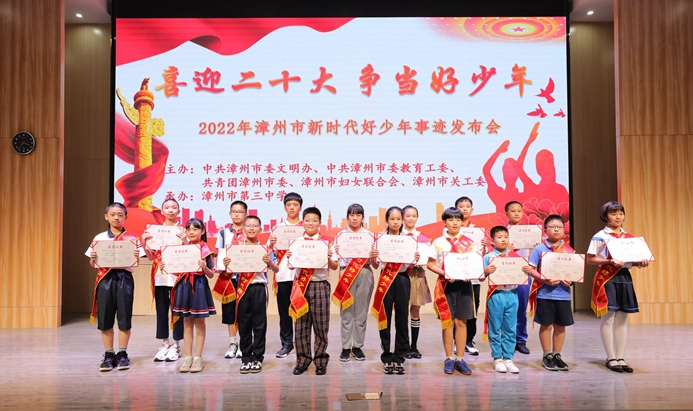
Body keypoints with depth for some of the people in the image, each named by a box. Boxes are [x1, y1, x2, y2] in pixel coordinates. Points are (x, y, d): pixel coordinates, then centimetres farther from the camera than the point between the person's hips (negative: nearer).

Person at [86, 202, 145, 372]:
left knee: (124, 318, 2)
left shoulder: (132, 239, 3)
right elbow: (93, 264, 10)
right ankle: (108, 355, 16)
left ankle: (122, 354, 16)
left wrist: (136, 256, -22)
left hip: (124, 277, -1)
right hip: (105, 279, 2)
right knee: (105, 318, 4)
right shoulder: (99, 238, 8)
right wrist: (93, 258, -12)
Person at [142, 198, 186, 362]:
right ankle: (164, 344, 18)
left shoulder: (183, 231, 0)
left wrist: (184, 241, -19)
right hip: (160, 276, 3)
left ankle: (176, 345, 12)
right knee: (161, 310, 7)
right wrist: (144, 242, -7)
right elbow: (151, 257, 8)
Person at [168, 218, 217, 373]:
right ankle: (188, 357, 18)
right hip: (184, 285, 5)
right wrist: (166, 267, -3)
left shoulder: (205, 250, -6)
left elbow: (211, 275, -5)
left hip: (199, 286, -5)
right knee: (187, 322, 10)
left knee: (199, 322, 5)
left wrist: (204, 267, -24)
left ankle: (198, 358, 13)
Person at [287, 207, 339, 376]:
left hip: (320, 286, -1)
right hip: (301, 286, 1)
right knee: (301, 325, 5)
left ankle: (321, 360, 17)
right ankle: (302, 359, 18)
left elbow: (334, 267, 1)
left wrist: (329, 257, -18)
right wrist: (289, 258, -14)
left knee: (321, 325, 3)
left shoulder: (327, 242, 3)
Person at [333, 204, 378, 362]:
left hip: (365, 275, 1)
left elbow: (375, 266, 6)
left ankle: (358, 346, 16)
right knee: (346, 312, 0)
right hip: (346, 275, 0)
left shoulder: (369, 235, 6)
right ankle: (346, 347, 9)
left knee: (361, 312, 5)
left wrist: (373, 257, -16)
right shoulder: (340, 235, 6)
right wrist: (336, 253, -16)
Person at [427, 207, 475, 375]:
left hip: (464, 284, 2)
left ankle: (460, 358, 15)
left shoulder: (469, 243, 7)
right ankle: (448, 359, 13)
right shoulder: (438, 242, 1)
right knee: (448, 321, 2)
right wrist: (444, 274, -16)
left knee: (461, 321, 5)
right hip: (446, 284, -2)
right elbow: (430, 264, 0)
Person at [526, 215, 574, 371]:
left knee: (561, 325, 11)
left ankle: (557, 355, 26)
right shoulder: (539, 249, -3)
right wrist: (544, 280, -20)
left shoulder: (569, 250, 5)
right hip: (545, 293, -3)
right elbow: (531, 269, -7)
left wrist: (571, 280, -14)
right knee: (546, 324, 5)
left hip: (563, 293, 3)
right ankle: (547, 356, 19)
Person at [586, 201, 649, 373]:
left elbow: (633, 259, 15)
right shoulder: (600, 236, -5)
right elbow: (590, 259, -9)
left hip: (625, 277, 6)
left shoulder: (629, 237, 12)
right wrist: (610, 261, -22)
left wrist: (641, 263, -7)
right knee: (608, 319, -3)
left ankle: (620, 358, 15)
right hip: (607, 279, -6)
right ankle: (611, 358, 6)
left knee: (622, 320, 8)